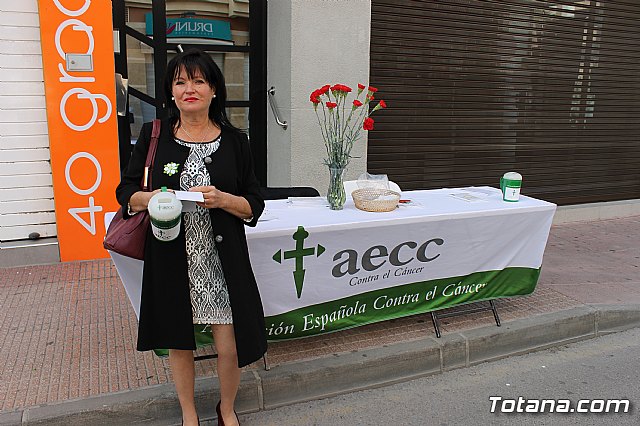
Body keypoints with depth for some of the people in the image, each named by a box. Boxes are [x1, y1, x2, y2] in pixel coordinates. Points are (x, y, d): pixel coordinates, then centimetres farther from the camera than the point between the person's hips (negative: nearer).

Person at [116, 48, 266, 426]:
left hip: (222, 260, -1)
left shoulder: (235, 140, 1)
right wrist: (151, 198, -14)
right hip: (171, 259, 1)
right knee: (179, 344, 14)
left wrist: (222, 199, -19)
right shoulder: (153, 136, 3)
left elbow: (254, 206, 1)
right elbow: (125, 192, 8)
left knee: (230, 347, 4)